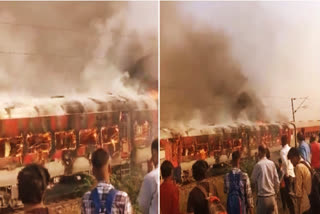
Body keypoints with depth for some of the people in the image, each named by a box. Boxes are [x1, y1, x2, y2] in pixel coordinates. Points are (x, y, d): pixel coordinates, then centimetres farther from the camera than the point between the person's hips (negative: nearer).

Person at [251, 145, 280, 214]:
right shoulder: (272, 164, 0)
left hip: (262, 197, -4)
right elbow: (277, 181, 4)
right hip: (272, 196, 4)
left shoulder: (258, 165, -11)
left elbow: (253, 180, 2)